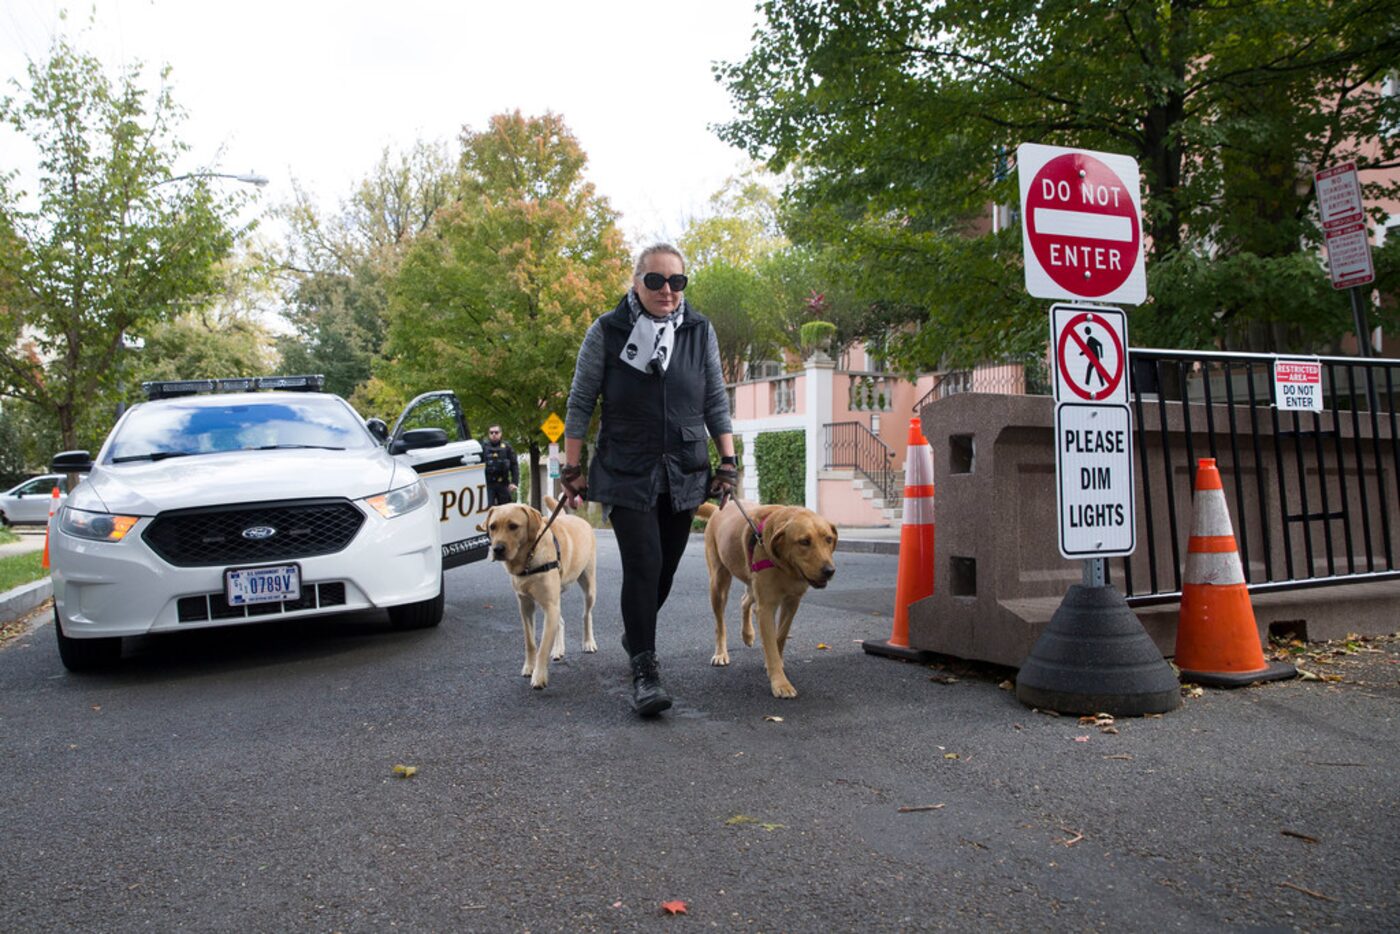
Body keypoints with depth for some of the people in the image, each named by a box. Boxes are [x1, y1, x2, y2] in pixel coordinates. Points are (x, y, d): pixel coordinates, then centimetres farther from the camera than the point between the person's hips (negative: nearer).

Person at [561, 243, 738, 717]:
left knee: (665, 568, 10)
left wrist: (728, 461, 2)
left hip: (683, 474, 4)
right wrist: (571, 469, -2)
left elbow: (716, 402, 8)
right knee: (643, 564, -15)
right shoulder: (606, 332, -3)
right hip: (626, 473, -3)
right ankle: (644, 669, -6)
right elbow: (580, 403, 0)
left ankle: (635, 633, 36)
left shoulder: (700, 331, 5)